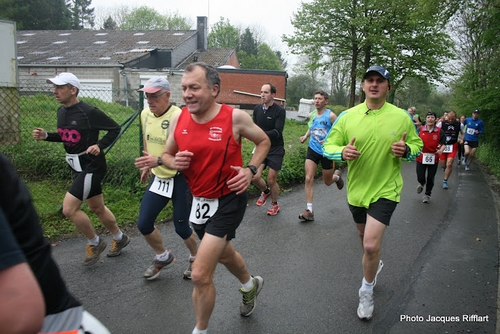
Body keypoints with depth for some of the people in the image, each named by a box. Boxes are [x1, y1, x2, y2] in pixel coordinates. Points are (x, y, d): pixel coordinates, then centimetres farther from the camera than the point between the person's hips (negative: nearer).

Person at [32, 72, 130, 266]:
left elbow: (115, 129, -11)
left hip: (92, 166, -9)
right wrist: (46, 136, 4)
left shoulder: (89, 112, -18)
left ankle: (94, 243, 12)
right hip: (78, 166, 9)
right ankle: (120, 238, 39)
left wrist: (99, 146, -23)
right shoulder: (61, 111, 6)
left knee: (69, 209, -11)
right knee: (97, 208, 18)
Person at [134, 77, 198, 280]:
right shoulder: (145, 114, 1)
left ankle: (195, 258, 35)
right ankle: (163, 257, 34)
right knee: (143, 224, 7)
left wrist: (159, 161, -37)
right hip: (158, 178, 7)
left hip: (180, 178, -7)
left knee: (181, 227, 3)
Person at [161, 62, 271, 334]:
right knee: (224, 254, 28)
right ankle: (251, 284, 61)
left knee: (200, 275, -10)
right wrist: (174, 162, -15)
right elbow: (166, 155, 8)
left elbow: (264, 141, 1)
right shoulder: (178, 119, -6)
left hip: (229, 200, -6)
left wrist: (250, 169, -15)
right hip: (199, 200, 6)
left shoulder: (235, 117, -17)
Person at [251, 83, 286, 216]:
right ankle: (266, 191, 28)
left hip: (275, 150, -4)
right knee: (254, 177, -7)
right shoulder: (257, 109, 1)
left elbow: (278, 132, -23)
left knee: (271, 180, 1)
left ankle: (275, 205, 27)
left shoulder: (280, 111, -14)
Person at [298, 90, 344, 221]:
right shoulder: (311, 115, 2)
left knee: (327, 182, 13)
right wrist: (305, 136, 3)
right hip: (313, 150, 4)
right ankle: (309, 211, -6)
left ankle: (337, 176, 51)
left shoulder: (331, 116, -14)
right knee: (309, 179, -11)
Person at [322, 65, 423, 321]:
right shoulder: (347, 116, -6)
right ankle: (375, 264, 56)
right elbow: (328, 145, -3)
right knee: (364, 236, 23)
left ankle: (367, 292, 14)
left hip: (385, 189, -3)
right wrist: (342, 152, -25)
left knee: (371, 245, -12)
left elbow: (417, 144, 4)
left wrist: (406, 150, -19)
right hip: (356, 188, 3)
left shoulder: (401, 116, -7)